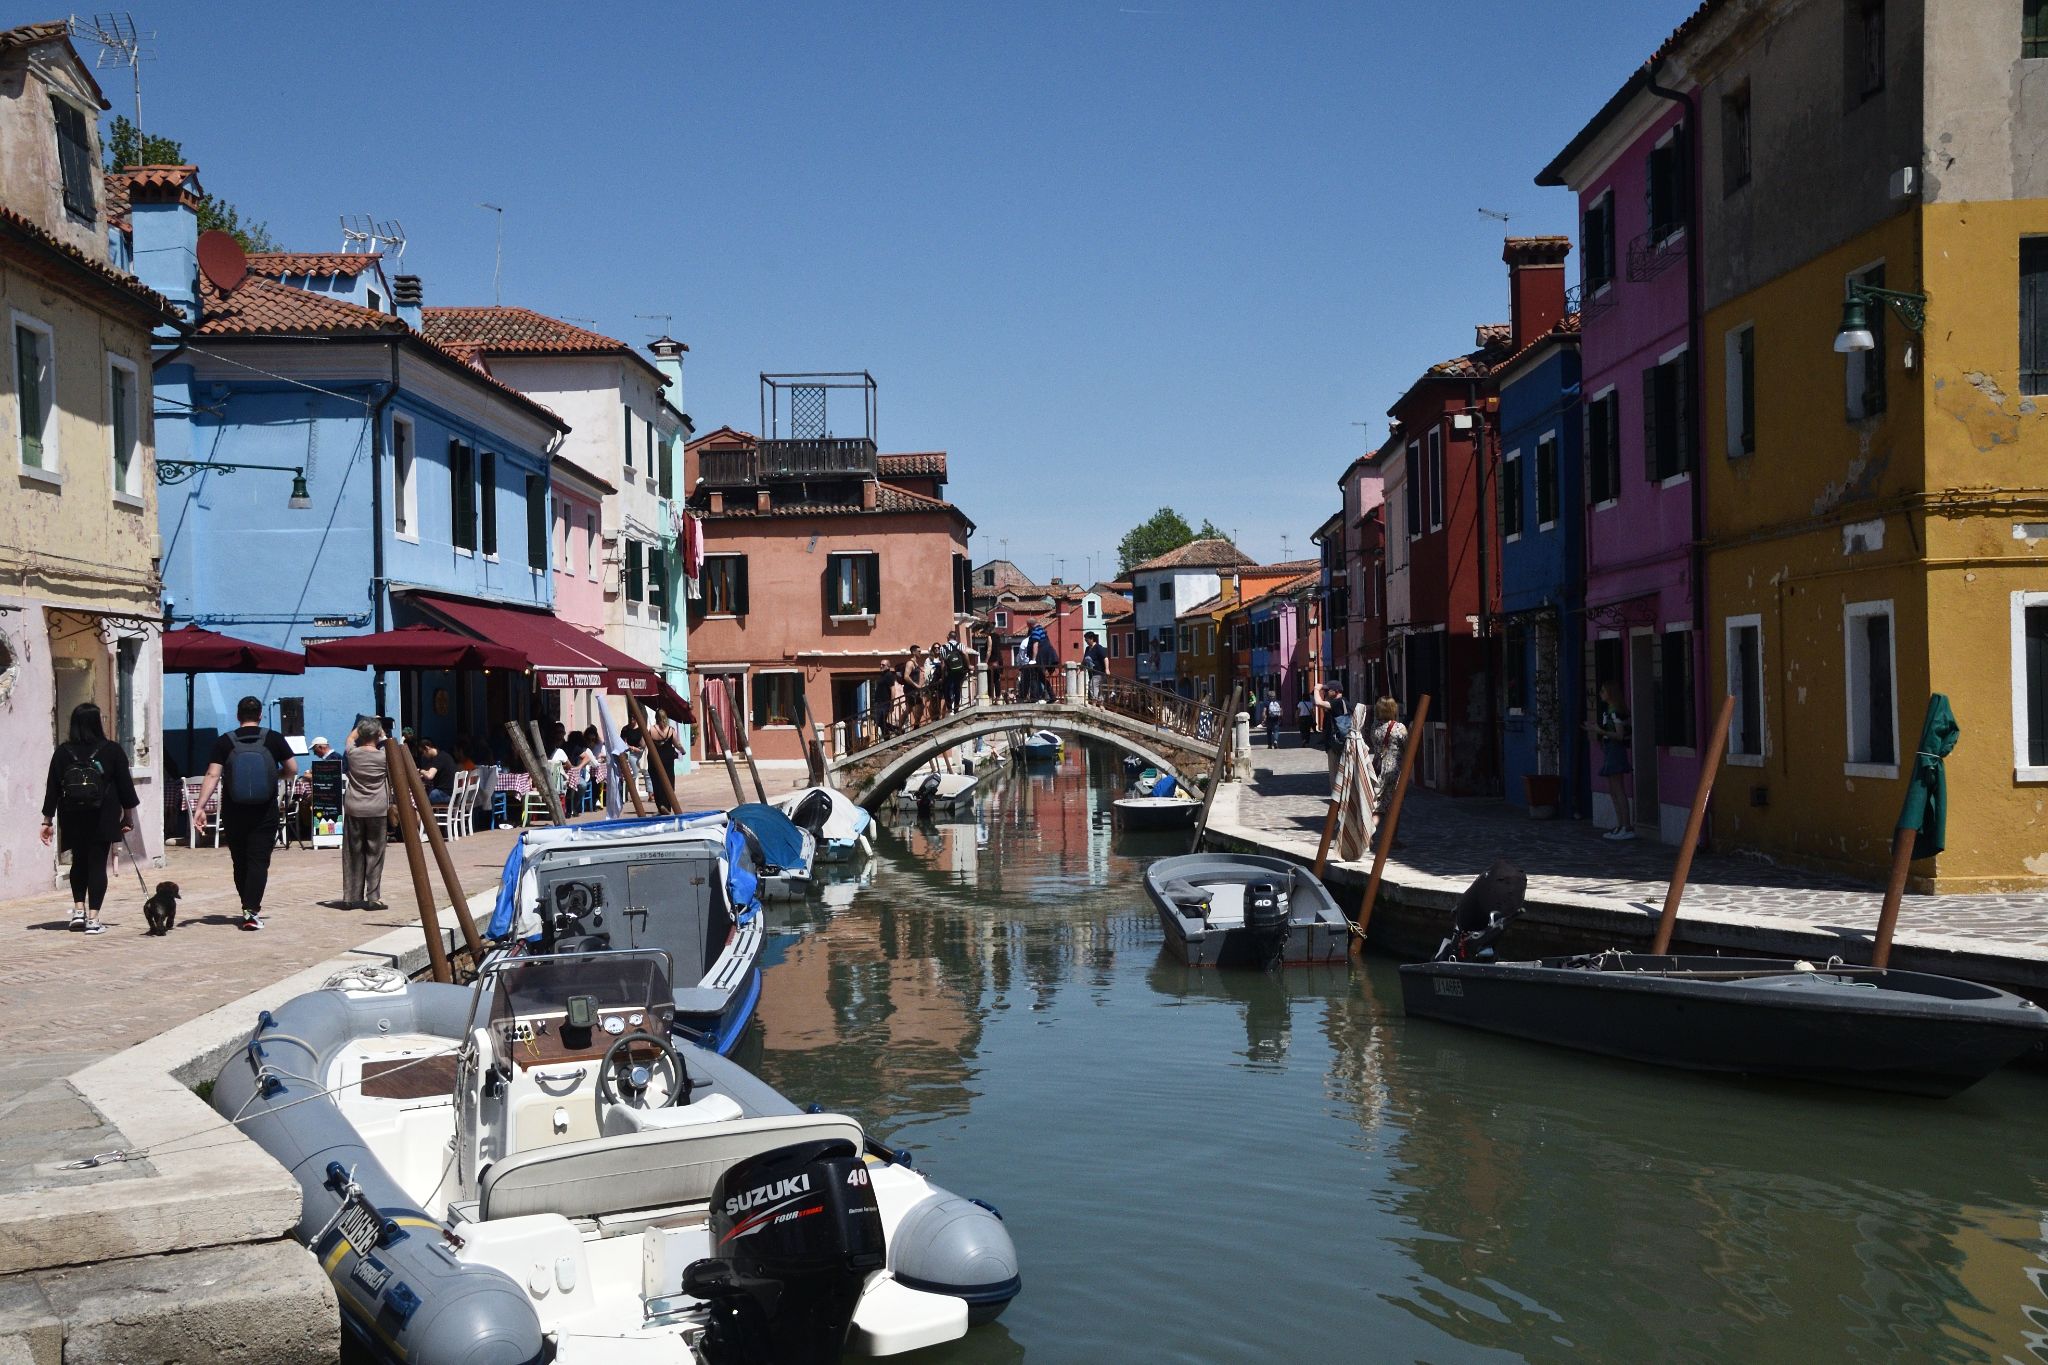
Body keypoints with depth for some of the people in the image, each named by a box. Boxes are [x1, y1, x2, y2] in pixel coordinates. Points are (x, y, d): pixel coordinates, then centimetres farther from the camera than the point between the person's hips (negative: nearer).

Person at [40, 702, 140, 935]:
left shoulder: (63, 752, 1)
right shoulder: (111, 751, -3)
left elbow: (52, 788, 3)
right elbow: (125, 785, 0)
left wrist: (47, 821, 9)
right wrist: (128, 817, 10)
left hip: (73, 819, 2)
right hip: (103, 819, -2)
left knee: (79, 862, 20)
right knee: (98, 864, 0)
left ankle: (78, 910, 14)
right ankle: (93, 919, -3)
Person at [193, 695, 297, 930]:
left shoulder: (224, 742, -2)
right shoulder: (273, 739, -2)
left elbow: (212, 776, -11)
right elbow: (292, 770, 0)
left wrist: (200, 807, -13)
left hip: (233, 813, 1)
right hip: (265, 813, -1)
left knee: (240, 861, 14)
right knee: (259, 861, -2)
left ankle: (249, 908, 24)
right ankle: (252, 911, -14)